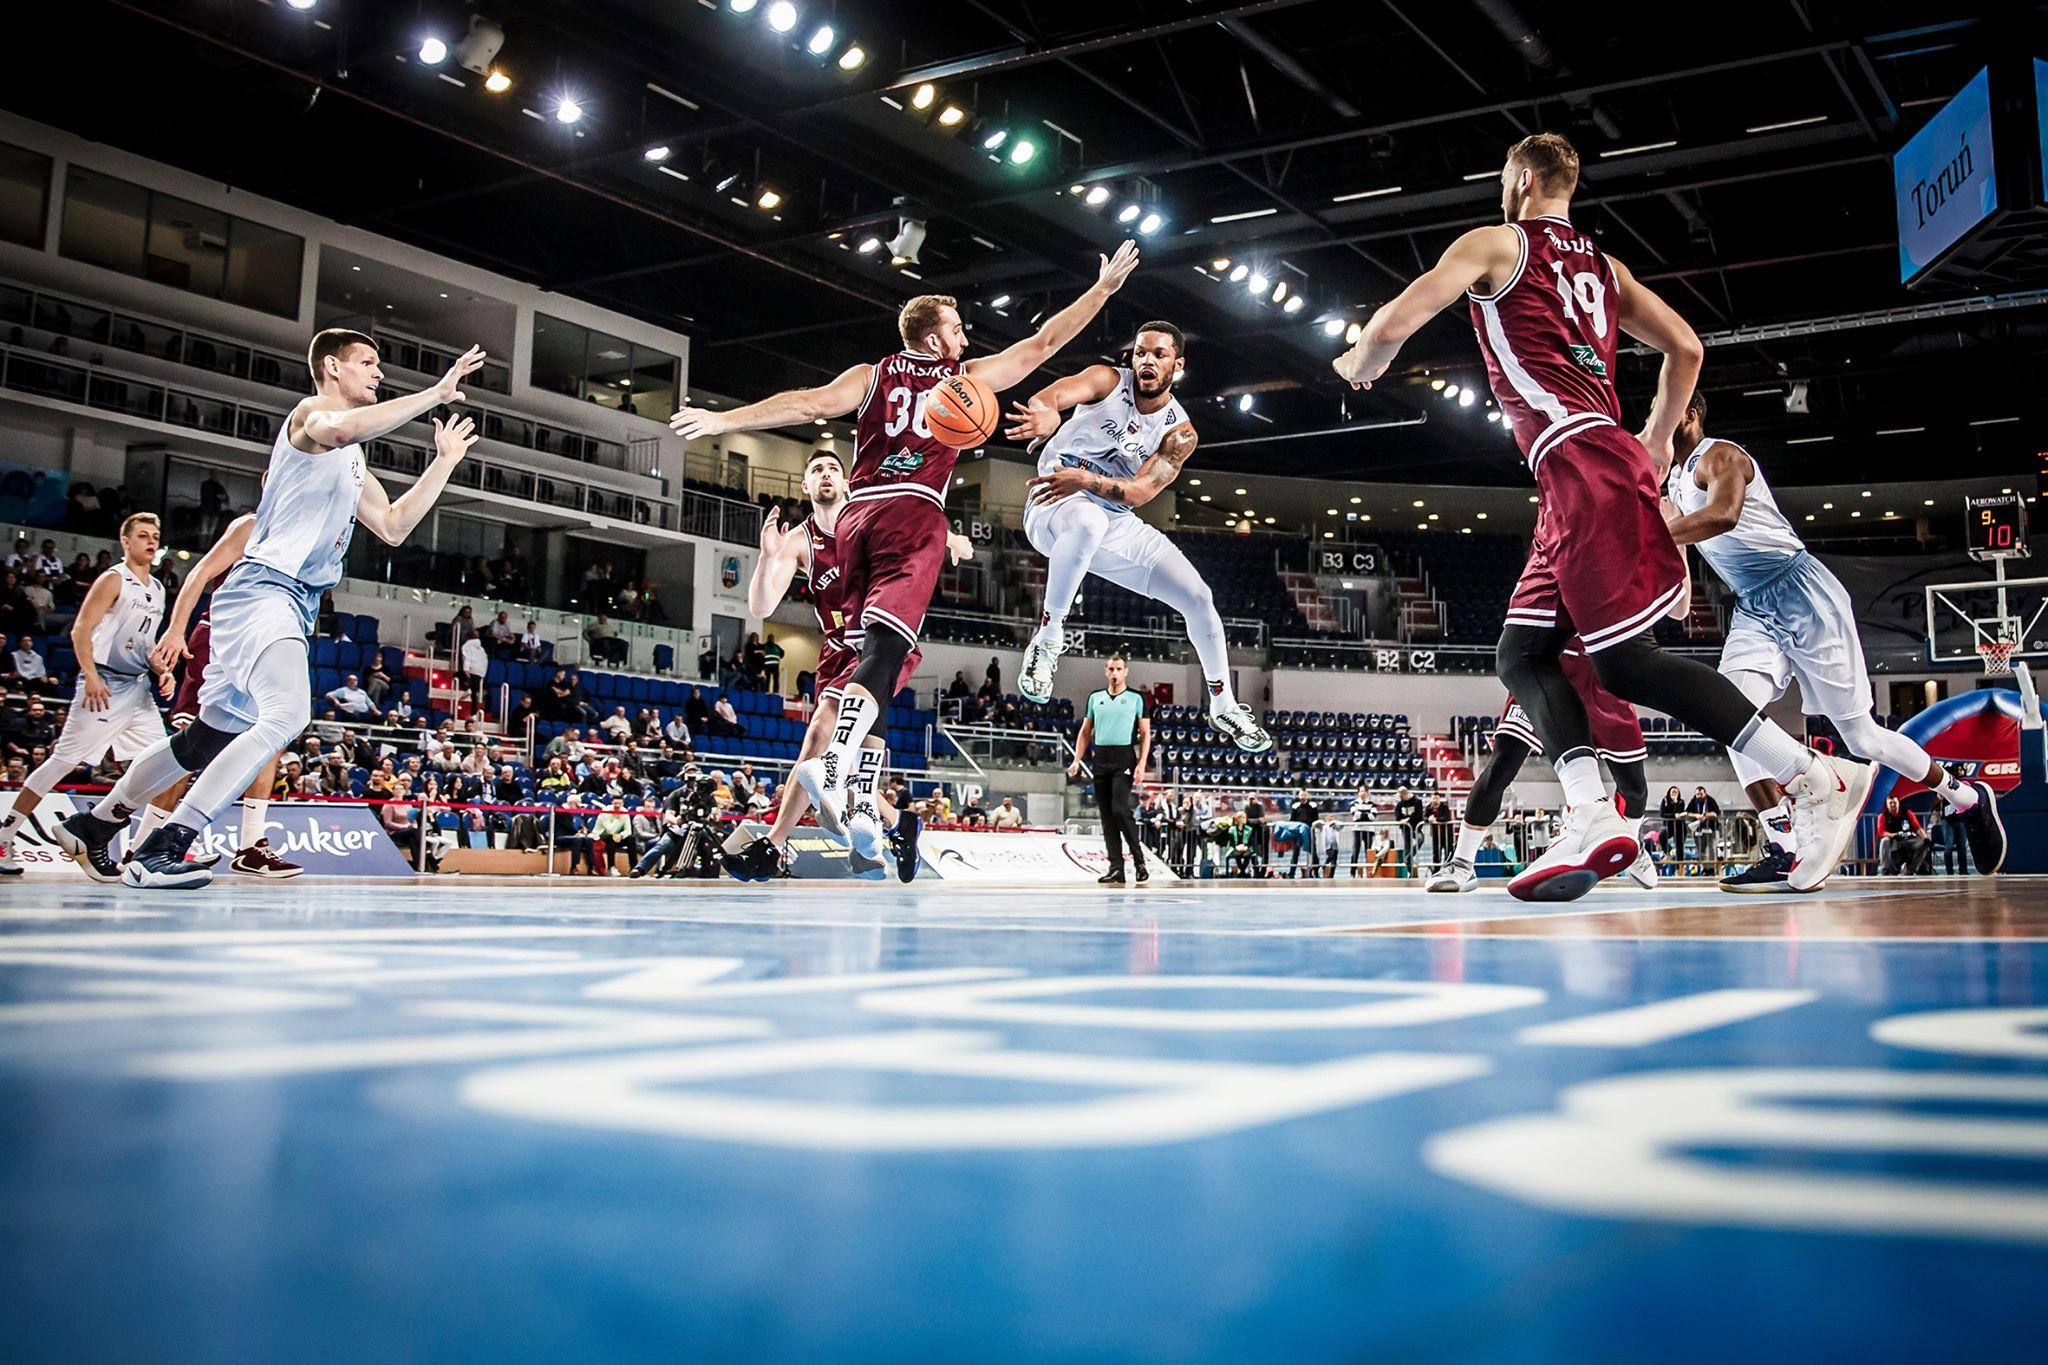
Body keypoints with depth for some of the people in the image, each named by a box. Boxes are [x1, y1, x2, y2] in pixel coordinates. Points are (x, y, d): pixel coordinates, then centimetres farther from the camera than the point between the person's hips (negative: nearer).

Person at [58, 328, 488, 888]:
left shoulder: (354, 464, 26)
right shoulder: (311, 411, -3)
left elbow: (393, 527, 27)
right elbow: (342, 428, -28)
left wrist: (444, 462, 22)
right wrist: (437, 393, -25)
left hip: (294, 605, 10)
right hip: (264, 586, -10)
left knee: (211, 735, 15)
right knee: (286, 714, -30)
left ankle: (93, 825, 30)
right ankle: (164, 846, -32)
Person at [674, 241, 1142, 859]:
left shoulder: (873, 375, 17)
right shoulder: (968, 377, 14)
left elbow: (811, 403, 3)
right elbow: (1044, 342, 21)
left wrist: (724, 420, 1)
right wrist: (1104, 286, 30)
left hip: (858, 517, 4)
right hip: (913, 516, -4)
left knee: (879, 652, 8)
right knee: (884, 648, -19)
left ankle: (863, 802, 0)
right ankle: (834, 763, -43)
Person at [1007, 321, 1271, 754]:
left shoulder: (1180, 431, -1)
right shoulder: (1107, 380, -8)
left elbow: (1140, 491, -16)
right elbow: (1048, 396, -30)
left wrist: (1087, 481, -35)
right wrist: (1045, 414, -56)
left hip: (1117, 523, 5)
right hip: (1056, 507, -5)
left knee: (1197, 596, 0)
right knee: (1087, 522, -43)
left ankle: (1224, 708, 19)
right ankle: (1048, 636, -25)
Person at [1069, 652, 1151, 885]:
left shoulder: (1136, 698, 3)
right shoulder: (1095, 697, 14)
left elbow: (1145, 734, 1)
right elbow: (1085, 732, 17)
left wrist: (1142, 764, -9)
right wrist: (1077, 760, 6)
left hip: (1124, 759, -4)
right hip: (1100, 759, 4)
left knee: (1120, 809, -17)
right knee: (1106, 814, 2)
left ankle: (1139, 860, -3)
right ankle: (1116, 868, 5)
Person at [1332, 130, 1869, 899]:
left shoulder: (1495, 243, 5)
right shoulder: (1604, 266, 26)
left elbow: (1396, 324, -3)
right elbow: (1686, 349, 23)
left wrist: (1359, 364, 18)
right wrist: (1658, 440, 34)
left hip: (1581, 463, -9)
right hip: (1591, 472, 9)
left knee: (1627, 663, -12)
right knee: (1522, 655, 7)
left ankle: (1818, 780, -10)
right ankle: (1591, 822, -9)